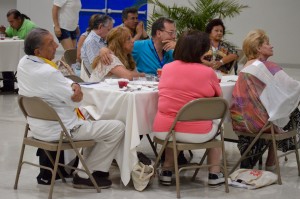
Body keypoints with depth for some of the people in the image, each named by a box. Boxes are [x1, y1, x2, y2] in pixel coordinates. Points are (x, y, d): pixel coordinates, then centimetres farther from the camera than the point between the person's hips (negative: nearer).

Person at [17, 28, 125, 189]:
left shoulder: (23, 63, -2)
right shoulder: (48, 73, -30)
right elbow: (76, 99, -18)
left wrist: (73, 85, -12)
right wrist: (76, 89, 3)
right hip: (59, 130, -10)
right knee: (117, 128, -3)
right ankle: (85, 176, 6)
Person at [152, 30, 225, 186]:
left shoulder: (167, 68, 3)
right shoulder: (208, 72, -8)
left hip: (163, 131, 3)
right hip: (195, 133, -3)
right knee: (216, 122, 29)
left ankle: (167, 170, 30)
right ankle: (214, 174, 28)